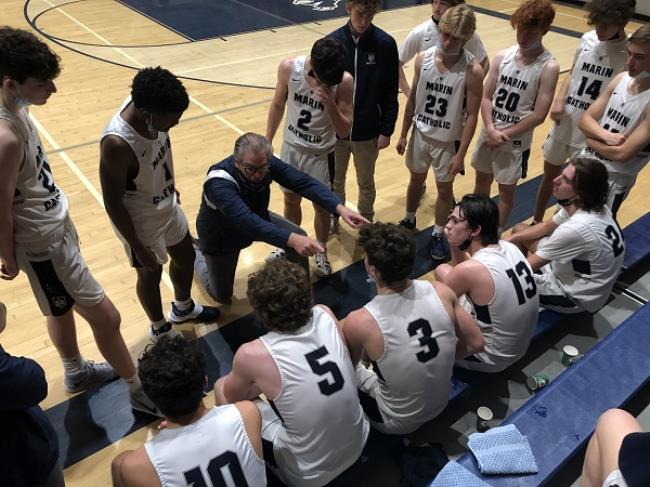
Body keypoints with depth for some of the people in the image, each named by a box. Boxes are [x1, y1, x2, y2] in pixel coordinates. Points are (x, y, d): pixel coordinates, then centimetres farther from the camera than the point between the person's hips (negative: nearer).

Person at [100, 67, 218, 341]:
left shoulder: (147, 104, -17)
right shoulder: (117, 143, -38)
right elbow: (113, 204, -26)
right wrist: (138, 248, -17)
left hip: (167, 204, 7)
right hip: (140, 220, -7)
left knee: (185, 256, 24)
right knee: (150, 274, 16)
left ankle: (183, 308, 53)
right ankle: (160, 329, 45)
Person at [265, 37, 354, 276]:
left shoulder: (345, 81, -23)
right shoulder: (289, 68, -17)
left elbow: (344, 131, -19)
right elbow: (278, 105, 0)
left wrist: (330, 103, -35)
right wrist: (266, 143, 5)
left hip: (321, 154, -2)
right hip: (291, 147, 2)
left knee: (321, 205, 13)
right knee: (291, 200, 20)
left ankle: (320, 251, 38)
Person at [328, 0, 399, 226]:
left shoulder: (385, 44, -11)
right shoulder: (333, 41, -9)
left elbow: (391, 93, -5)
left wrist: (386, 130, -6)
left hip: (368, 131, -1)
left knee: (366, 183, 17)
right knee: (335, 181, 18)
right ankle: (333, 220, 41)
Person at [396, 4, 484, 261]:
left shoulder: (472, 70, -20)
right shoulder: (423, 58, -10)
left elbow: (472, 115, -15)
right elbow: (412, 99, 1)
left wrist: (461, 154, -15)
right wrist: (403, 134, 6)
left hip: (449, 140, -3)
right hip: (420, 133, 3)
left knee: (444, 188, 12)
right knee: (416, 179, 21)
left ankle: (438, 234, 32)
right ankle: (409, 221, 44)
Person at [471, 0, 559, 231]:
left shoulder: (548, 67, -14)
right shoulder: (502, 56, -3)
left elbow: (539, 115, -16)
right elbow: (485, 97, -2)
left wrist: (504, 134, -14)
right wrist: (491, 129, -16)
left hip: (516, 141, -4)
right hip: (488, 134, 4)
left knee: (506, 190, 10)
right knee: (482, 181, 18)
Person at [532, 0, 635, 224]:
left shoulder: (630, 54, -14)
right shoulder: (587, 39, -1)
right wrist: (559, 99, -4)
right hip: (563, 124, 5)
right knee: (549, 175, 20)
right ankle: (536, 222, 39)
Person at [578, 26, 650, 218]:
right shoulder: (621, 79, -2)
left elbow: (623, 153, -26)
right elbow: (585, 120, 0)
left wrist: (592, 139, -11)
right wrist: (604, 135, -19)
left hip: (612, 181, -7)